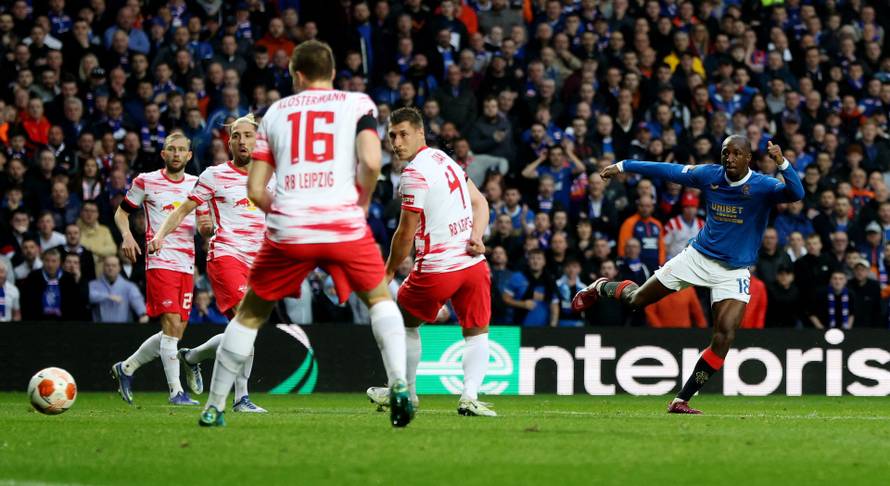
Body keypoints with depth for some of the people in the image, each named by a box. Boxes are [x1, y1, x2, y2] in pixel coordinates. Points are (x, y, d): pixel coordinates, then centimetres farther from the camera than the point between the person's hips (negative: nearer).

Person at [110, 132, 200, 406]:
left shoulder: (196, 184, 13)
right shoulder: (146, 181, 2)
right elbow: (122, 213, 12)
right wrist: (127, 235, -8)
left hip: (187, 265, 5)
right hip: (160, 261, -5)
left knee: (175, 332, 6)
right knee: (172, 324, -16)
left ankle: (126, 368, 25)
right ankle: (176, 391, -13)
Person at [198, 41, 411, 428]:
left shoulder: (276, 112, 16)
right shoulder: (357, 104, 9)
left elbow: (255, 188, 11)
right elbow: (370, 162, -8)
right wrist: (362, 204, 8)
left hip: (288, 230, 1)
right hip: (345, 225, -1)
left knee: (251, 313, 17)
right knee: (380, 299, 20)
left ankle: (214, 407, 17)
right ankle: (399, 388, 1)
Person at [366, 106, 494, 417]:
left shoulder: (415, 174, -12)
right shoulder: (445, 159, 13)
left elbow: (406, 234, -8)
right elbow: (480, 203, 17)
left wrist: (389, 272, 4)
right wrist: (476, 237, 2)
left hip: (437, 268, -6)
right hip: (473, 263, 6)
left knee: (405, 322, 18)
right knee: (476, 333, 9)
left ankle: (406, 392, 27)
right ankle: (470, 396, -12)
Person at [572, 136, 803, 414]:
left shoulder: (762, 186, -17)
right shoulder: (710, 176, -6)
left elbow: (795, 193, -36)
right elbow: (669, 171, 7)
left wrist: (781, 163, -54)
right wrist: (623, 166, 13)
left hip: (734, 272, -2)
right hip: (699, 256, 3)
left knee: (725, 335, -19)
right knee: (637, 300, 11)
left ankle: (681, 401, -9)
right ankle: (602, 289, 47)